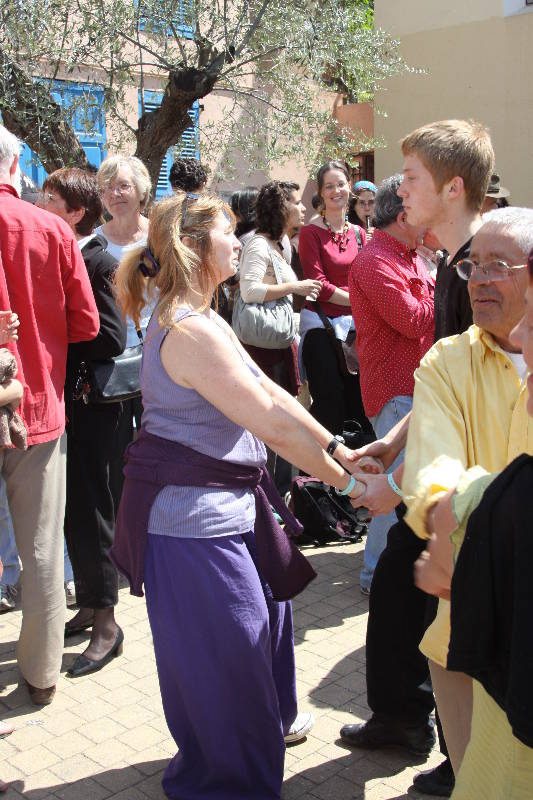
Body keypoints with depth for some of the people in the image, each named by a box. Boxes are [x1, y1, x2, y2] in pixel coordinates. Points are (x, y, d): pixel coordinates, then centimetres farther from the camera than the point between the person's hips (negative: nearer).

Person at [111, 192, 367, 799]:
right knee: (225, 647, 6)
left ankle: (264, 726, 49)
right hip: (194, 517, -10)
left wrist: (337, 446, 6)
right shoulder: (192, 331, -24)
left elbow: (269, 392, 8)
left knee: (264, 611, 25)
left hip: (225, 504, 11)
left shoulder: (192, 318, 9)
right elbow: (274, 425, -23)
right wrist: (346, 481, -13)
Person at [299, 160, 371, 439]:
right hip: (320, 321, -5)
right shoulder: (311, 233, -4)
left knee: (358, 401, 6)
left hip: (353, 322, 5)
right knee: (329, 401, -5)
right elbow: (318, 284, -10)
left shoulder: (358, 233, 12)